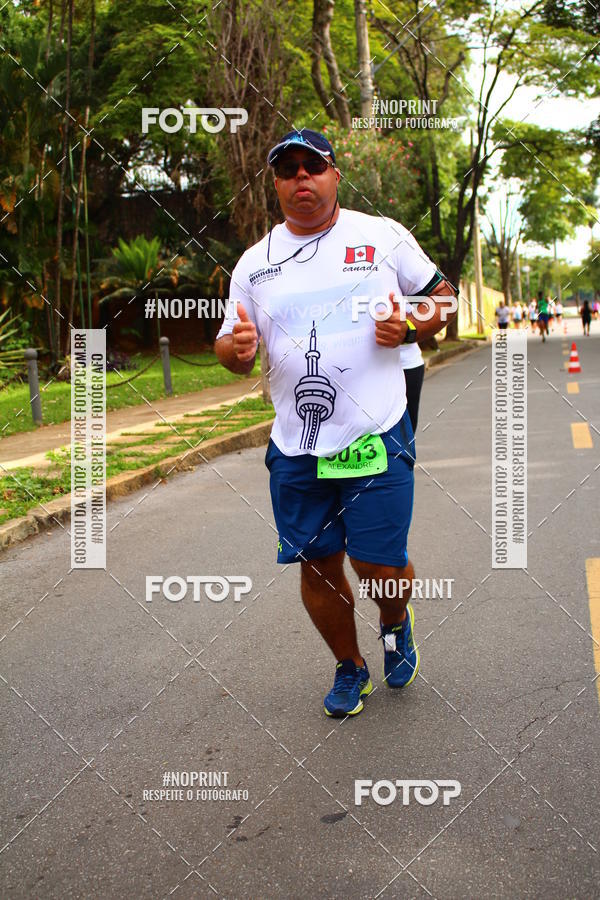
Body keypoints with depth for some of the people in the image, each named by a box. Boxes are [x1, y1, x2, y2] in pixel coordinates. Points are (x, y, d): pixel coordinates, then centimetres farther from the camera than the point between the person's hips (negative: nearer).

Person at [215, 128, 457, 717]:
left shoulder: (383, 236, 3)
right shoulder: (255, 262, 8)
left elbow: (444, 298, 11)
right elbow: (230, 349, 12)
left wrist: (410, 327, -10)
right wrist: (236, 347, -12)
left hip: (377, 440, -2)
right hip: (295, 450, 3)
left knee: (378, 565, -4)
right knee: (316, 565, 9)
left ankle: (396, 624, 33)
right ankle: (349, 667, 34)